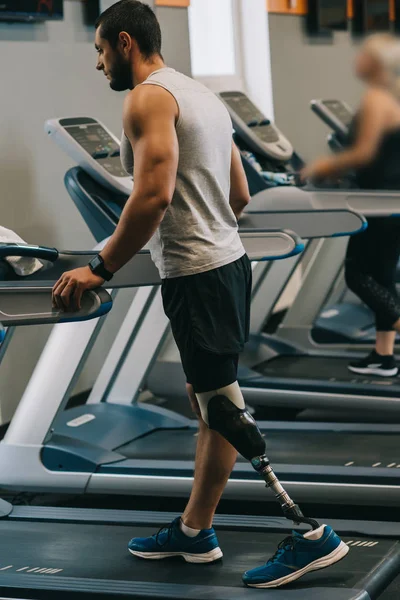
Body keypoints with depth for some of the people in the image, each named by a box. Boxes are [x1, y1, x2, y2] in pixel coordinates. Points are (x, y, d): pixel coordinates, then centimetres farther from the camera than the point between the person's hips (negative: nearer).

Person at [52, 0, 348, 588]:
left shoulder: (148, 98, -12)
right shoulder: (203, 95, 17)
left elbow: (155, 194, -25)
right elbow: (240, 195, 19)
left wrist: (101, 269, -19)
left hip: (196, 276, -10)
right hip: (225, 260, 10)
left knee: (225, 409, -6)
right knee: (210, 403, 14)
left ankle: (311, 535, -5)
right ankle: (193, 531, 24)